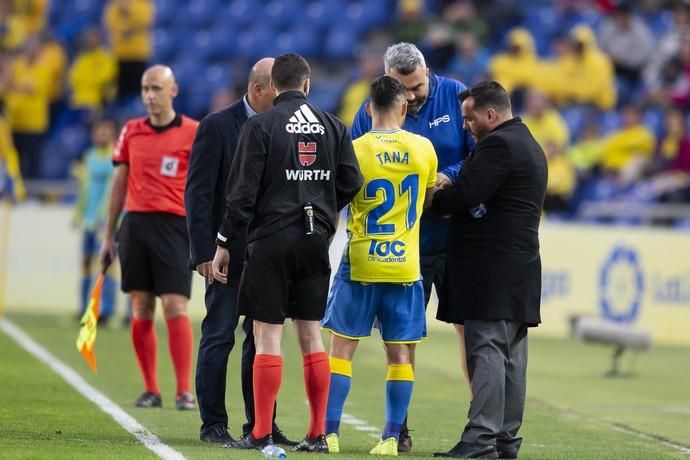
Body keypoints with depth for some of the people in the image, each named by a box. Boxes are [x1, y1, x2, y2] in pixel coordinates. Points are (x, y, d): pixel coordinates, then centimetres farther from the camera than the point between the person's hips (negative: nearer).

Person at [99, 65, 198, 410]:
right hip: (135, 224, 4)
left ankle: (184, 392, -9)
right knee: (141, 311, 4)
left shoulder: (193, 133, 0)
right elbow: (119, 184, 15)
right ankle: (150, 390, 10)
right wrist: (108, 235, 14)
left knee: (175, 308, -11)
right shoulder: (131, 132, 10)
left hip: (173, 226, -4)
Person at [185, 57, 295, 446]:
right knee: (219, 337, -2)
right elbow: (198, 193, -8)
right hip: (228, 251, -5)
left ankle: (260, 424, 13)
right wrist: (205, 251, -14)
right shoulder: (217, 126, -6)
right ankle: (213, 424, 3)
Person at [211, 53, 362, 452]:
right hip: (316, 240, 4)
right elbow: (351, 182, 4)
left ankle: (261, 433, -3)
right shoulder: (333, 126, 6)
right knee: (311, 335, 9)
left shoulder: (260, 126, -5)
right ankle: (318, 434, 8)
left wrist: (225, 244, -2)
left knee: (268, 336, -2)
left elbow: (243, 191, -8)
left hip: (272, 239, -4)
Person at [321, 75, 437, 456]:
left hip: (361, 264, -2)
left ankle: (329, 432, -1)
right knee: (399, 353, 5)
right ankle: (392, 437, 2)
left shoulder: (354, 150, -8)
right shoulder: (423, 148, 1)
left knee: (341, 348, 4)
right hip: (405, 266, 2)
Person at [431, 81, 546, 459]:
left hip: (492, 268, -10)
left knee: (486, 350, -11)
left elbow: (465, 194, -19)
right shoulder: (529, 146, 21)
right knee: (511, 354, 9)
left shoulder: (498, 144, -12)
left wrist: (433, 201, -1)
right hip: (519, 268, 10)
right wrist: (449, 197, 10)